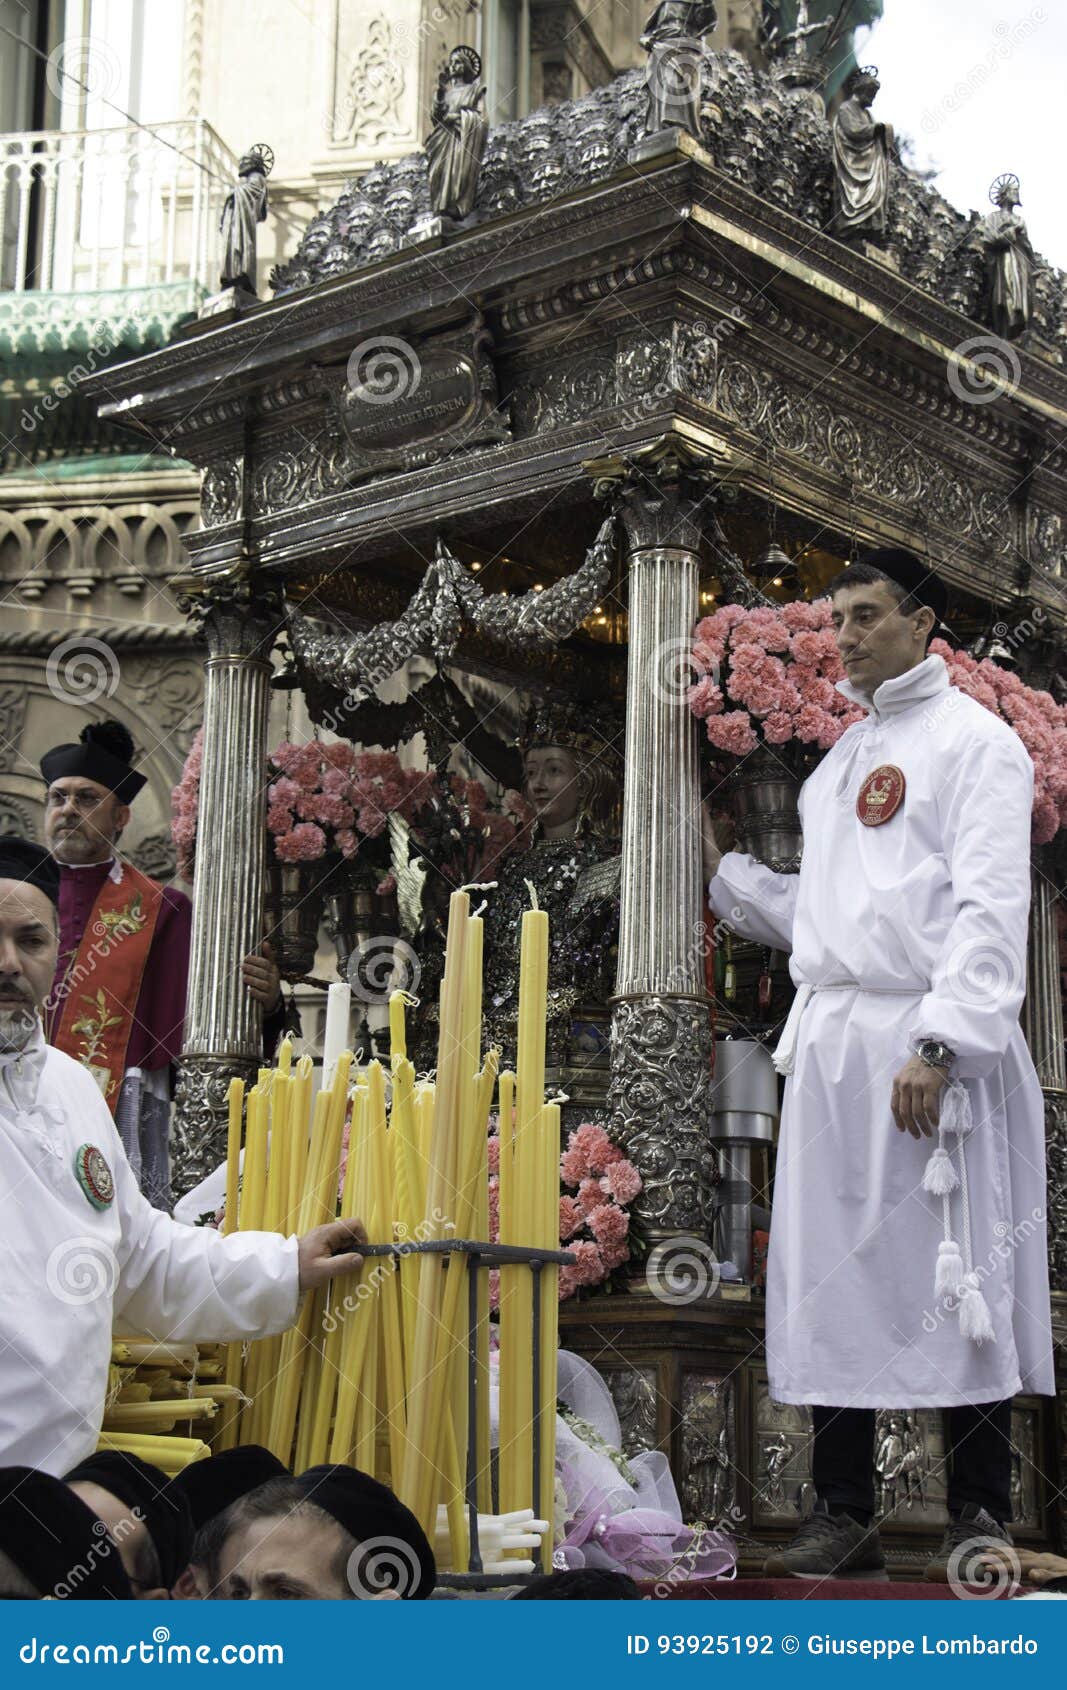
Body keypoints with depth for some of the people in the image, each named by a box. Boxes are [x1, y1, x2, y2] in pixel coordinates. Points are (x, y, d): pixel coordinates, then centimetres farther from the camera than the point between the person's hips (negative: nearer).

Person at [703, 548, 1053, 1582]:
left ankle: (980, 1515, 4)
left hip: (929, 1046, -7)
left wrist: (941, 1046, -20)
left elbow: (990, 910, -11)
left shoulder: (974, 741, 0)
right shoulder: (839, 760, 23)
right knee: (830, 1276, 6)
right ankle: (844, 1515, 13)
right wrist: (723, 874, 18)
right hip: (830, 1047, 7)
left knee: (950, 1274, -5)